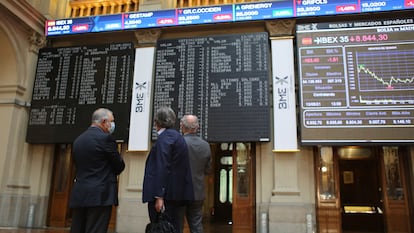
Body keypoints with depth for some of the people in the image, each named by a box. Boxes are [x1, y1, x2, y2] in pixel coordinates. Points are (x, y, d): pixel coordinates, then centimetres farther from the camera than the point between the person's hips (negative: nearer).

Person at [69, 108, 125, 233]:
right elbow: (120, 166, -4)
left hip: (79, 195, 7)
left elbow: (79, 166, 15)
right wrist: (111, 173, 18)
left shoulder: (78, 140, 13)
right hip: (100, 195, -7)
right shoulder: (105, 138, -9)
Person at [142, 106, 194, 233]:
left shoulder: (164, 137, -10)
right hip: (178, 195, 9)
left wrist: (159, 196, -21)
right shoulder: (178, 136, 17)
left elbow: (162, 167, -19)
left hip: (167, 195, -9)